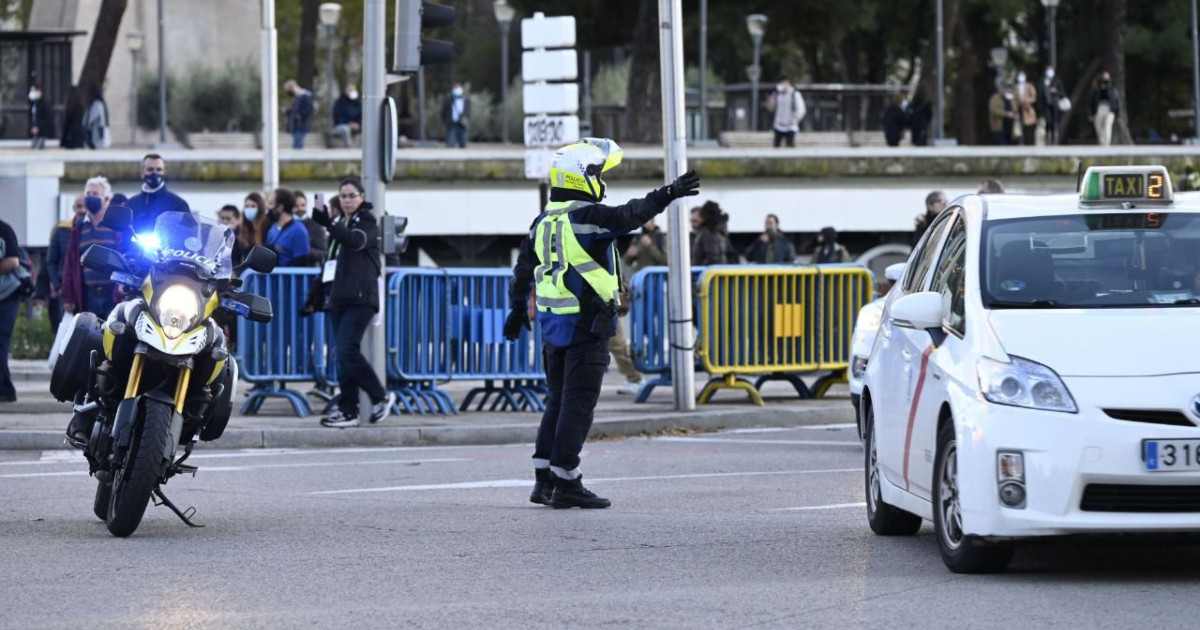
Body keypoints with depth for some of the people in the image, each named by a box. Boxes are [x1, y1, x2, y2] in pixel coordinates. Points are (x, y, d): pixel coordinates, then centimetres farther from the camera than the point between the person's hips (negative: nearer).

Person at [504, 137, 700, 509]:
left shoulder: (545, 221, 11)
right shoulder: (586, 217, -14)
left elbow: (524, 269, 20)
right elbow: (630, 216, -32)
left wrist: (517, 309, 31)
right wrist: (667, 196, -38)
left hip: (553, 322, 8)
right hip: (586, 325, -8)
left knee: (558, 400, 15)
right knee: (578, 404, -5)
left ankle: (544, 480, 14)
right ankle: (566, 483, -5)